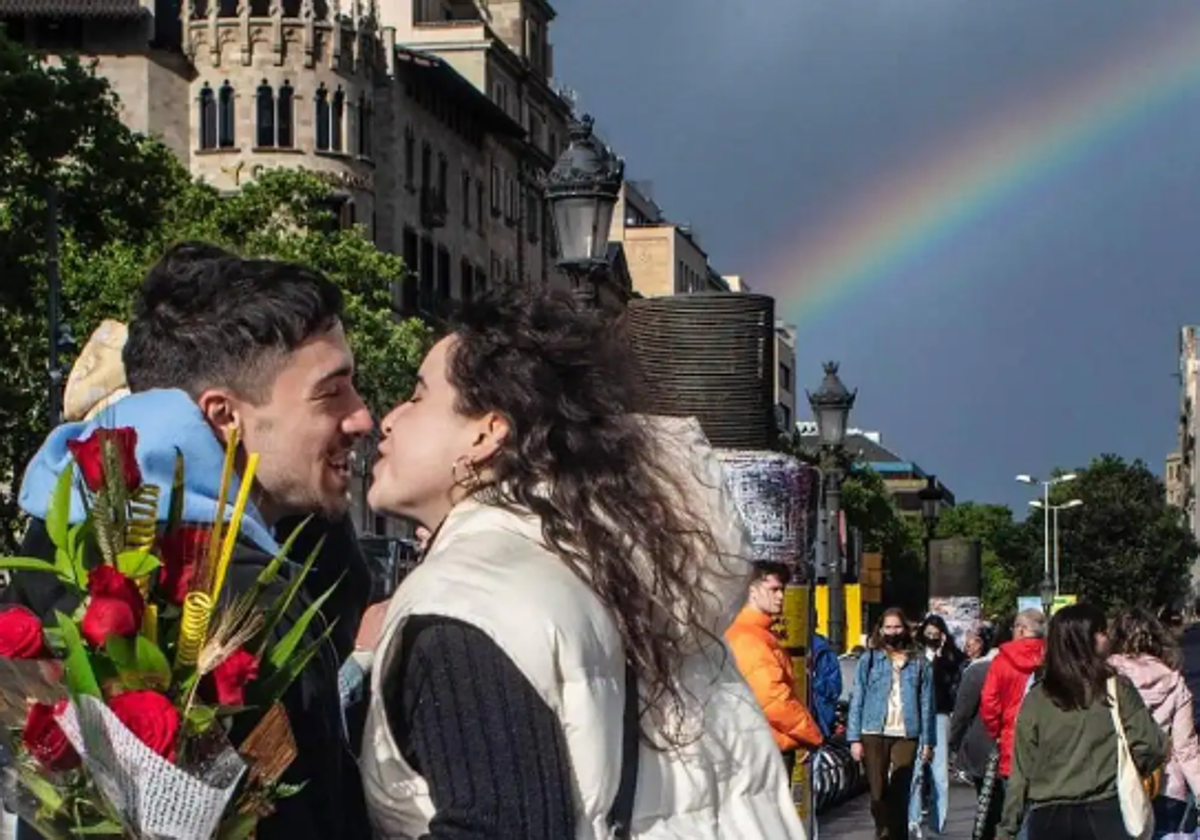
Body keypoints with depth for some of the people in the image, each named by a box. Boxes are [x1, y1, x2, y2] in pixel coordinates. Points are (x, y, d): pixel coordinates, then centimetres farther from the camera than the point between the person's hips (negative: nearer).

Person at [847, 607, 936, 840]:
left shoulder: (919, 663, 10)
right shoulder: (869, 659, 7)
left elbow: (926, 703, 9)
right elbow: (857, 699, 4)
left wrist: (927, 741, 2)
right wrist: (854, 738, -4)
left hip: (906, 735, 0)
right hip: (874, 734, 0)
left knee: (900, 793, -1)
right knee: (878, 793, 1)